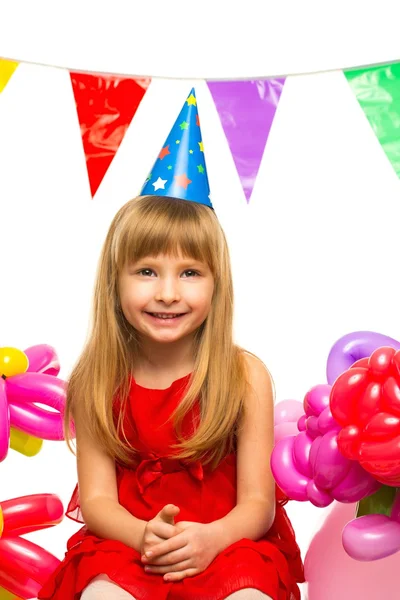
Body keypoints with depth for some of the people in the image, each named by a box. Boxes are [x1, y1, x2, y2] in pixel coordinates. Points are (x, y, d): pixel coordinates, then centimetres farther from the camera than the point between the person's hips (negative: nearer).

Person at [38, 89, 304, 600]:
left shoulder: (245, 377, -9)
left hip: (224, 545, 0)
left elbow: (257, 502, -7)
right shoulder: (97, 383, -5)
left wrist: (212, 537, -27)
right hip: (124, 544, 1)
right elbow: (96, 497, -4)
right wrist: (142, 536, -24)